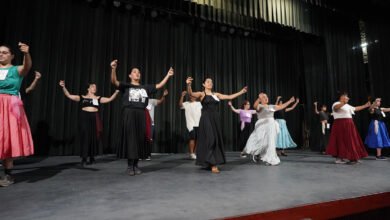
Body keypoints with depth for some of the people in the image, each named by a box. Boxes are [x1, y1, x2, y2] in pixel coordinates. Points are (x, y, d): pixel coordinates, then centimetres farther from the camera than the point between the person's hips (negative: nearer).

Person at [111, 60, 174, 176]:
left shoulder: (146, 88, 16)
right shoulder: (126, 86, 7)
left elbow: (159, 86, 14)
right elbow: (114, 81, -8)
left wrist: (168, 75, 7)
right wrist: (113, 69, -25)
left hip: (141, 115, 3)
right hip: (129, 114, -3)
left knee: (139, 139, 4)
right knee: (130, 139, -3)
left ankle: (136, 164, 14)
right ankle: (129, 165, 5)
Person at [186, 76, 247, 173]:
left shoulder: (216, 94, 15)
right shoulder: (201, 94, 1)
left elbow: (229, 97, 17)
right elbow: (190, 93, -17)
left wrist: (241, 92, 15)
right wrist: (188, 85, -37)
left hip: (215, 119, 6)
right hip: (206, 119, -5)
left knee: (217, 140, 6)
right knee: (210, 140, -11)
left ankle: (213, 163, 18)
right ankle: (213, 165, -5)